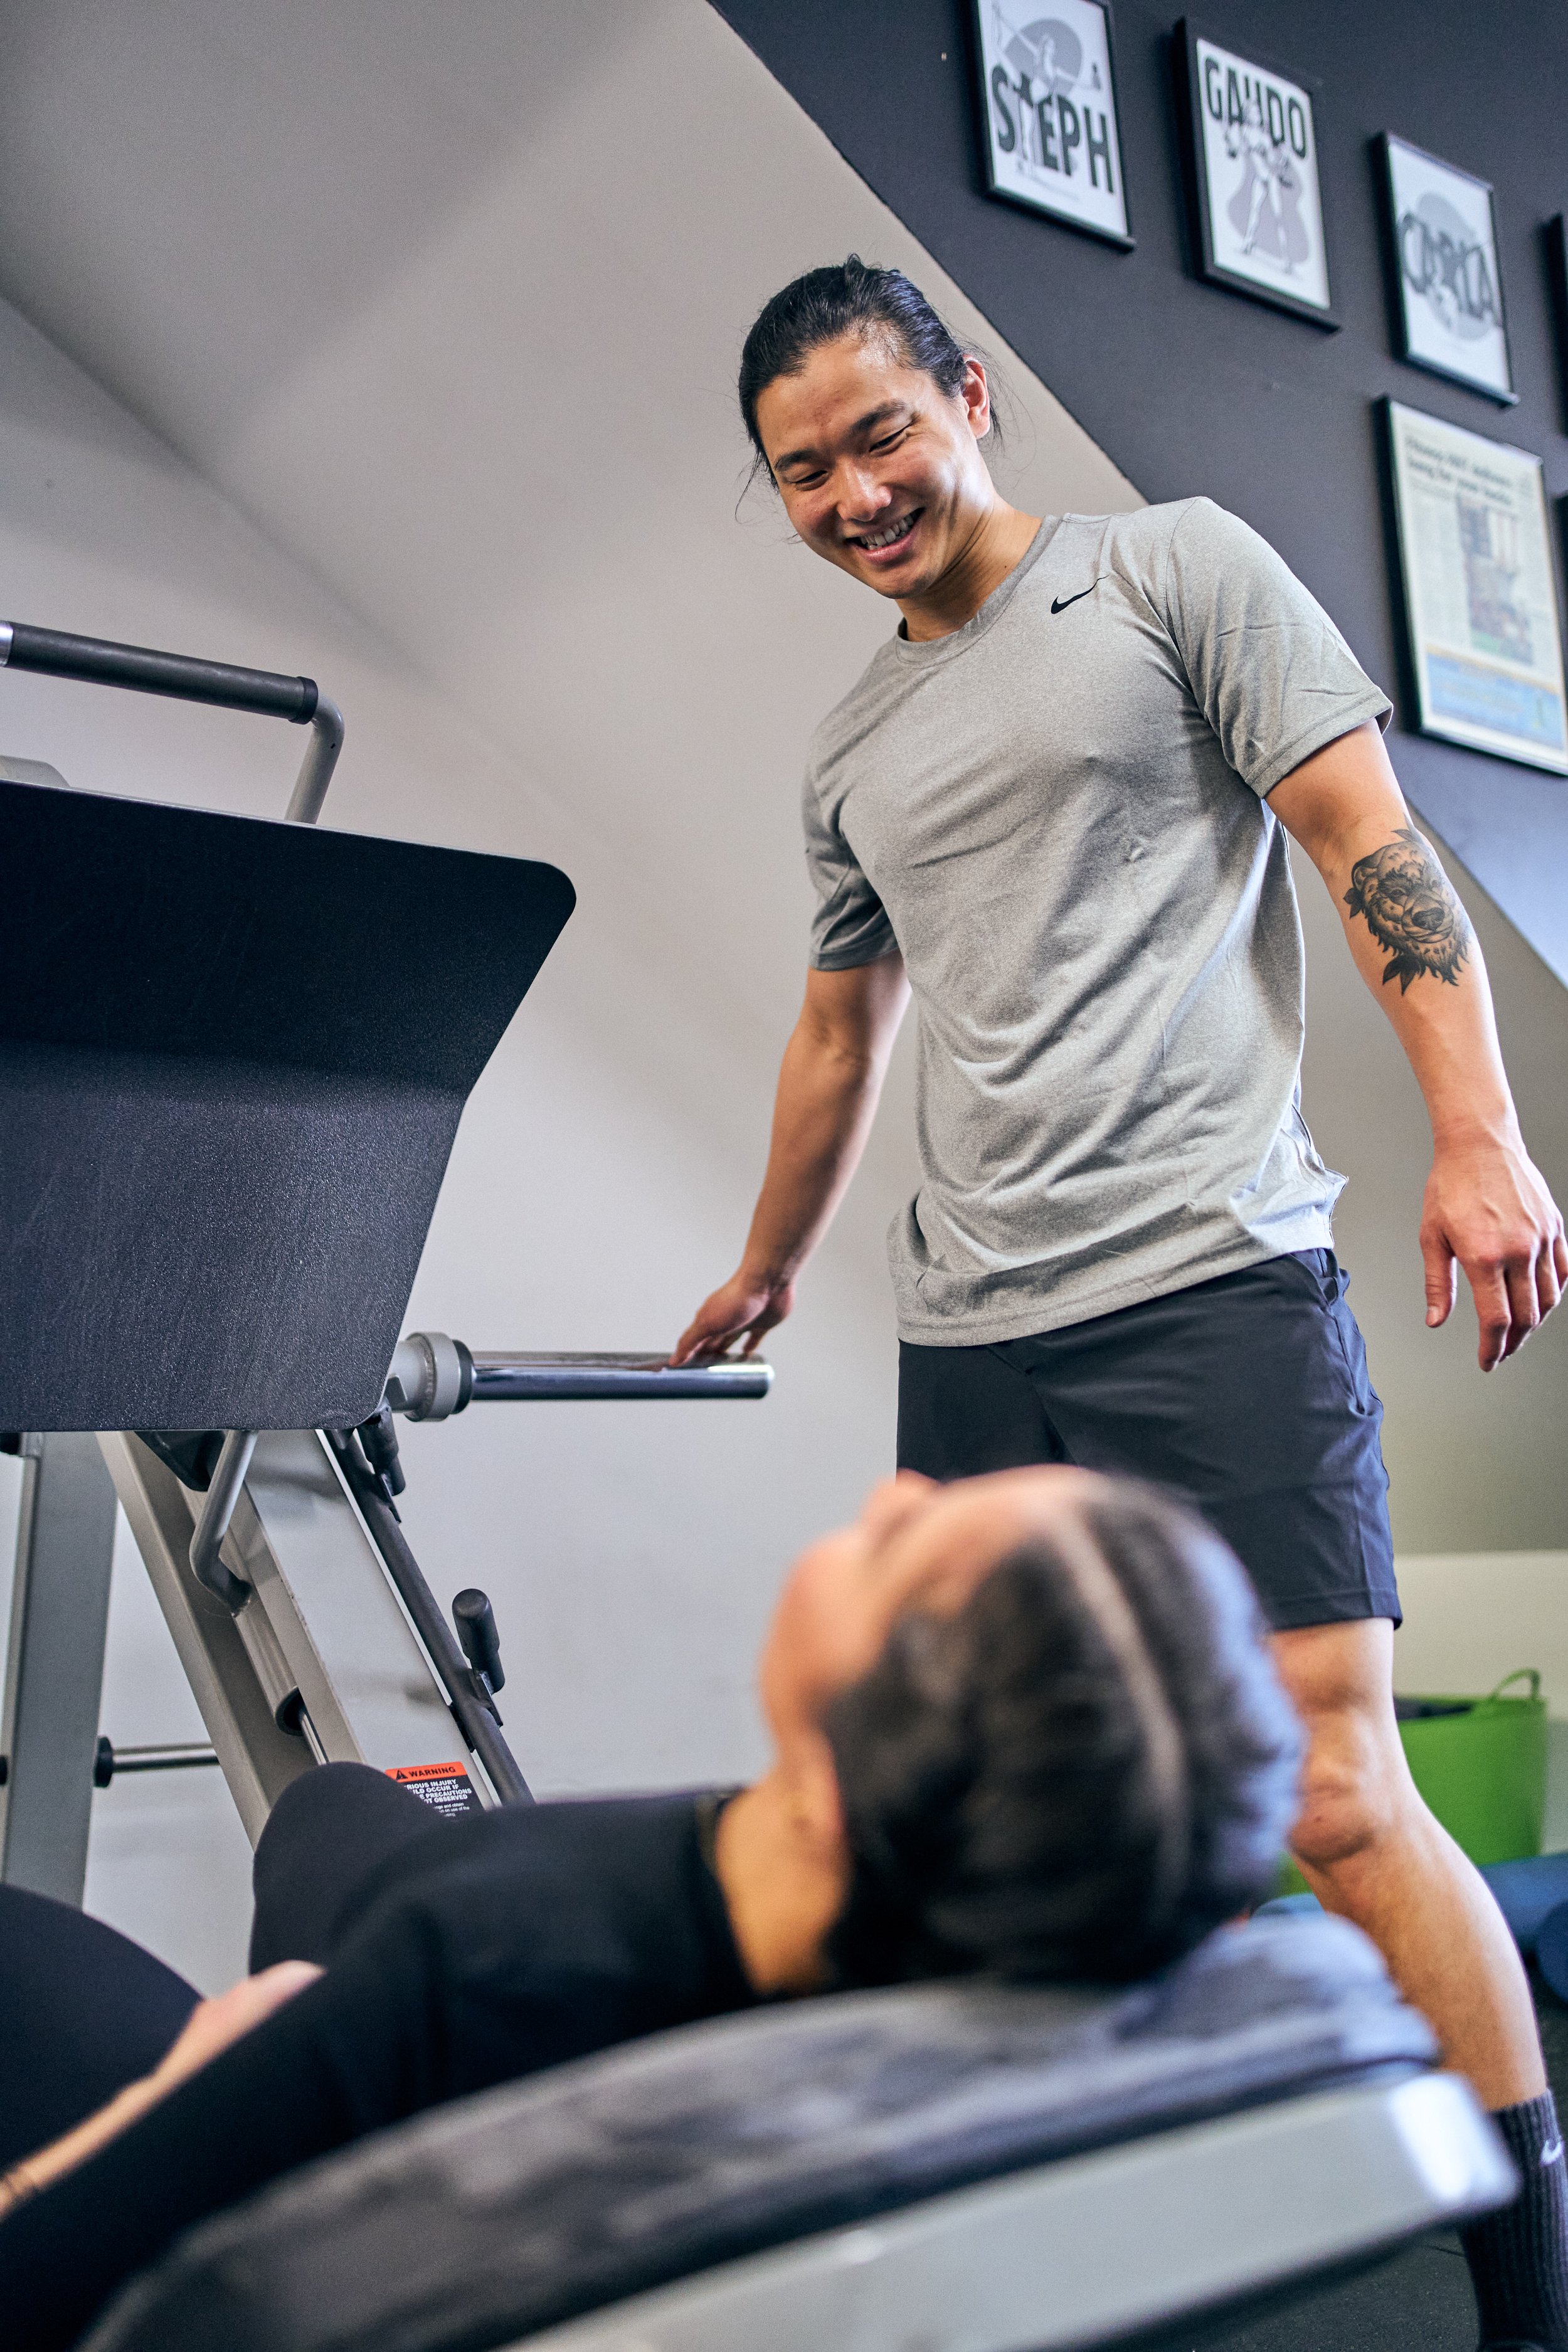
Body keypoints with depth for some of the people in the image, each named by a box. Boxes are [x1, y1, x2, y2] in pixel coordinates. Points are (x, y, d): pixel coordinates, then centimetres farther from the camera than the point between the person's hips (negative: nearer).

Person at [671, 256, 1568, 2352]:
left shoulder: (1172, 570, 6)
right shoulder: (851, 756, 21)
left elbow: (1372, 845, -2)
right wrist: (766, 1275, 37)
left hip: (1210, 1278, -5)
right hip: (969, 1338, 6)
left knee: (1328, 1799, -10)